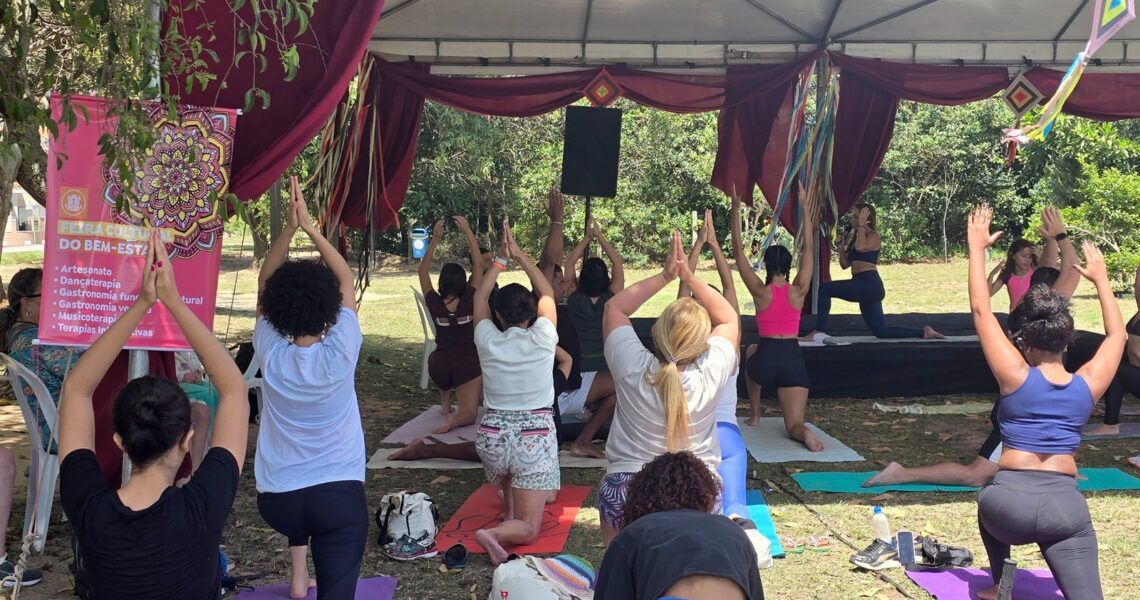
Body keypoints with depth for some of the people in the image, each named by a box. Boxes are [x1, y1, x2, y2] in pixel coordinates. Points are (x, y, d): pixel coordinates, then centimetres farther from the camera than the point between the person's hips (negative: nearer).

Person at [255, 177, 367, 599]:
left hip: (275, 500, 3)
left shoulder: (270, 356, -8)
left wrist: (289, 228, -6)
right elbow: (346, 280, -2)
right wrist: (310, 227, -3)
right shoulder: (339, 355, -13)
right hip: (340, 496, -3)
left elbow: (265, 285, 2)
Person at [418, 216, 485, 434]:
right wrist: (468, 231, -7)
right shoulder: (468, 301, -12)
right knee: (469, 415, 6)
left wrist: (435, 239, 1)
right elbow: (478, 265, -7)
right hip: (467, 364, -2)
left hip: (439, 366, 3)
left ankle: (445, 403, 26)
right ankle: (455, 418, -29)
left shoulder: (434, 304, -9)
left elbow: (423, 271, 4)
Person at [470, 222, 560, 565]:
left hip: (493, 434, 3)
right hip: (535, 437, -3)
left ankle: (509, 510, 37)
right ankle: (498, 533, -29)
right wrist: (519, 255, 12)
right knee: (528, 530, -1)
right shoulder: (542, 340, -9)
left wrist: (501, 259, 15)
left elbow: (480, 296, 13)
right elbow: (547, 294, 8)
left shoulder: (488, 342, -5)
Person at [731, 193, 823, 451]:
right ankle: (804, 433, -33)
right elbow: (808, 249, 8)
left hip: (766, 358, 0)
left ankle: (755, 415, 35)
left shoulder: (760, 292, -4)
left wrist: (736, 212, 3)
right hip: (793, 359, 1)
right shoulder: (799, 291, 0)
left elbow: (738, 252, 0)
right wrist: (806, 209, 12)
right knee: (794, 426, 8)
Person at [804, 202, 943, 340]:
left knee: (825, 288, -21)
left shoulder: (873, 236, -3)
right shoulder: (856, 237, 22)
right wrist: (841, 245, 8)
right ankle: (924, 332, 22)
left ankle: (819, 332, -22)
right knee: (882, 332, 12)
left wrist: (861, 225, -15)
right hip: (863, 287, 10)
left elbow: (860, 247, -26)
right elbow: (845, 264, 20)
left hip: (870, 285, -10)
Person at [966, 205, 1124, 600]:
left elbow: (981, 311, 4)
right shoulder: (1088, 385, 8)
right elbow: (1116, 334, 27)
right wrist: (1100, 277, 34)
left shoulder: (1016, 376, -1)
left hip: (1012, 501, -1)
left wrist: (977, 247, 10)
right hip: (1067, 506, 1)